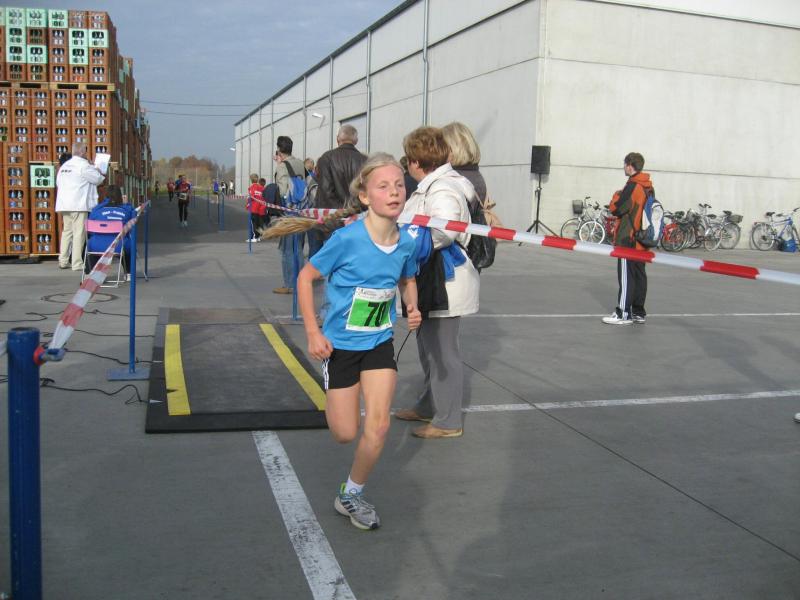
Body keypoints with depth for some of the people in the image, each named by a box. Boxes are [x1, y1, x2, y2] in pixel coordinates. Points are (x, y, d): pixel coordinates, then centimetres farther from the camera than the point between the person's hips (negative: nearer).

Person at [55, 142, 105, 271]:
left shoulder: (64, 166, 15)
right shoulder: (83, 165, -9)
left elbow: (58, 182, 19)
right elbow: (98, 179, -5)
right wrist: (98, 171, 15)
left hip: (64, 205, 8)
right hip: (79, 205, -8)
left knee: (67, 231, 15)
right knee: (79, 233, -5)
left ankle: (63, 261, 17)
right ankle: (77, 263, -6)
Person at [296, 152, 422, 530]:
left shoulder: (407, 242, -9)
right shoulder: (347, 239, -22)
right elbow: (306, 277, -11)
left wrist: (412, 308, -6)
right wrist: (313, 332, -15)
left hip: (380, 342, 3)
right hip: (340, 343, -3)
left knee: (378, 425, -7)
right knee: (345, 434, 4)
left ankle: (351, 495, 16)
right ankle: (336, 409, 43)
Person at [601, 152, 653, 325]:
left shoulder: (632, 186, -15)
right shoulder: (648, 186, 12)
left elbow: (615, 208, -15)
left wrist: (616, 195, 2)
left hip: (628, 239, -9)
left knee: (626, 277, -5)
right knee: (639, 275, 11)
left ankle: (623, 314, -3)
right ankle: (638, 312, 17)